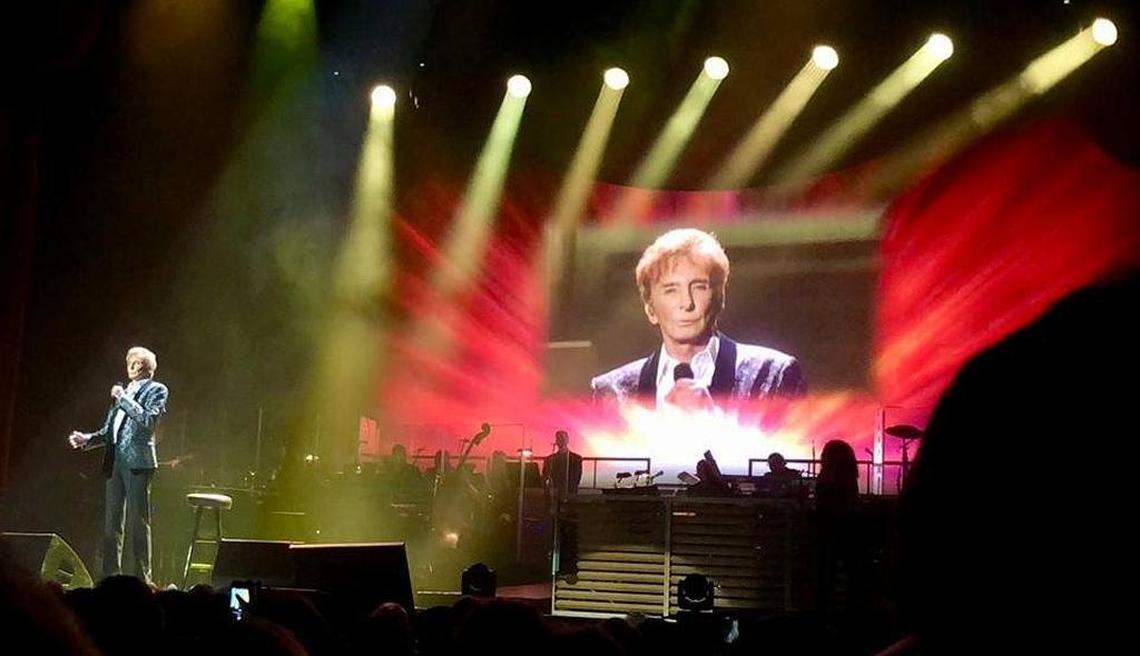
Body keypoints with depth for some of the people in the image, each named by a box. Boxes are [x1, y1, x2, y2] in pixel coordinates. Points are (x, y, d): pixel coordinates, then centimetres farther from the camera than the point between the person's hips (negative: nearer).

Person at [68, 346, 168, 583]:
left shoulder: (156, 390, 4)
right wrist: (86, 439, 6)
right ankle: (111, 578, 10)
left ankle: (142, 579, -3)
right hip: (114, 461, 7)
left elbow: (148, 420, -13)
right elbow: (108, 430, 22)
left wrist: (124, 399, -11)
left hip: (137, 461, -6)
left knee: (138, 523, -6)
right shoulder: (124, 391, 22)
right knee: (111, 524, 5)